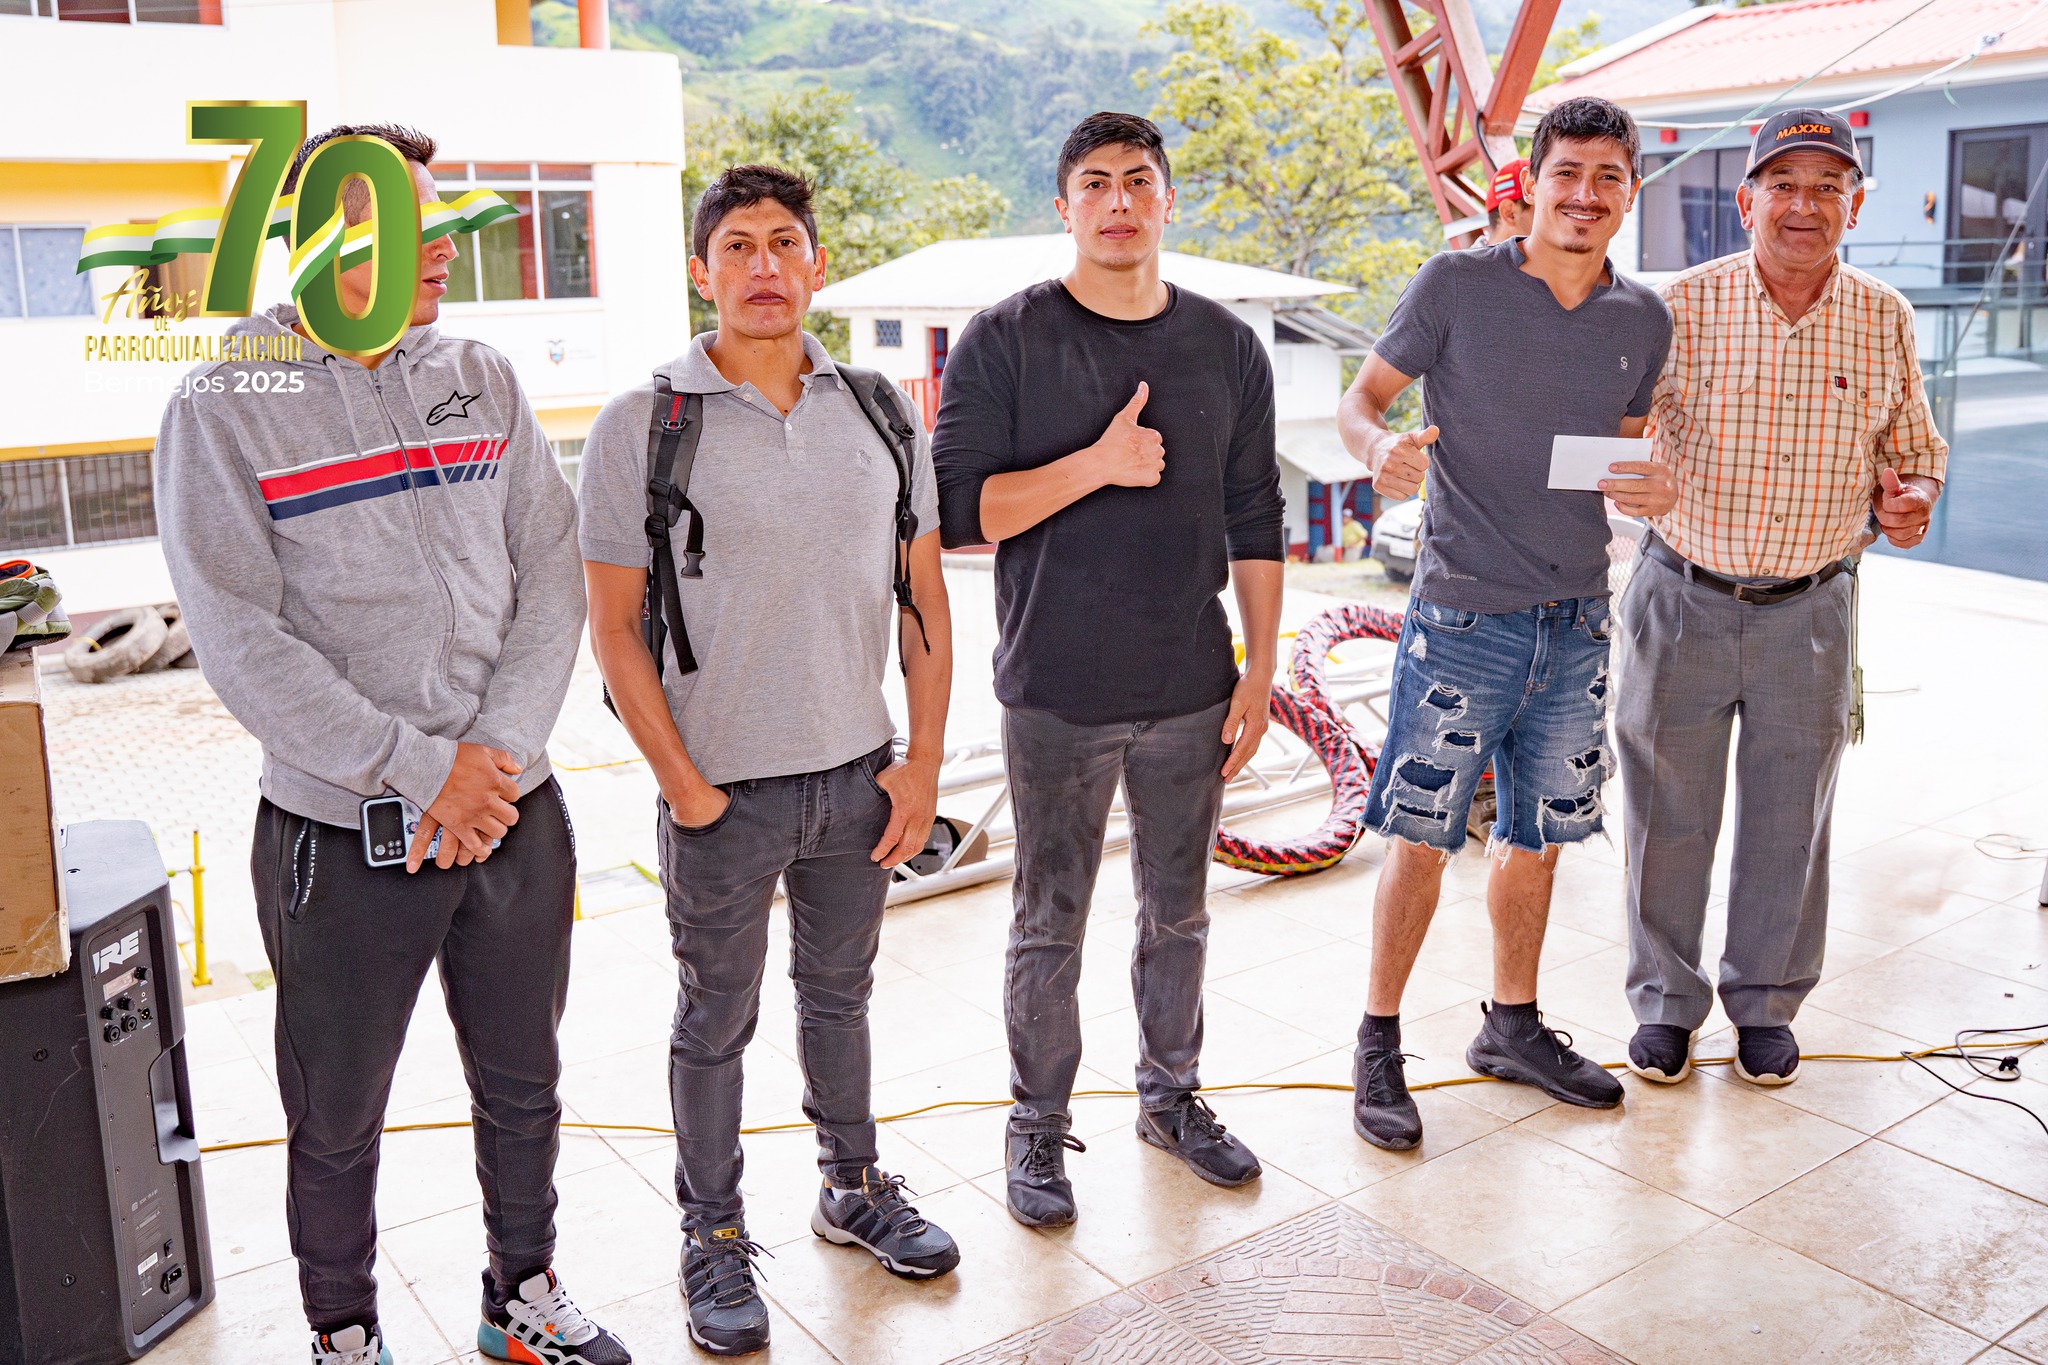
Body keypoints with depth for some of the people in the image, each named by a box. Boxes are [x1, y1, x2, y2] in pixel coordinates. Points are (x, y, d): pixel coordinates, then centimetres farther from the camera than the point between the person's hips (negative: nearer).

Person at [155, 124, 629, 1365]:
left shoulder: (484, 379, 5)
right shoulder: (229, 405, -7)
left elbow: (553, 575, 1)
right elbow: (239, 636, -13)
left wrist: (497, 754, -10)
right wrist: (419, 768, -16)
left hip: (515, 812, 4)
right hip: (343, 837, -3)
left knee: (523, 1089, 18)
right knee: (339, 1120, 12)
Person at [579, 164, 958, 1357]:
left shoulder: (880, 410, 2)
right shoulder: (641, 427, -8)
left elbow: (924, 597, 5)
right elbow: (615, 629, -8)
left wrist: (923, 760, 1)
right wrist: (683, 786, -10)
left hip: (861, 773, 3)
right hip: (724, 788, -3)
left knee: (840, 991, 20)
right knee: (717, 1020, 11)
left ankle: (856, 1189, 39)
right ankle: (714, 1233, 29)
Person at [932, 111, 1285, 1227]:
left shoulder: (1227, 345, 7)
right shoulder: (1005, 340, -4)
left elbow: (1253, 520, 9)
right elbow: (956, 507, -10)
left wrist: (1261, 668, 5)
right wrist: (1097, 465, -19)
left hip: (1192, 690, 3)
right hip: (1057, 694, -3)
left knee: (1178, 913, 16)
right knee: (1050, 925, 8)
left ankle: (1171, 1096, 35)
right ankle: (1039, 1126, 25)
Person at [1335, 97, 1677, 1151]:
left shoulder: (1644, 320, 8)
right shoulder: (1455, 285, -6)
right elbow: (1359, 399, -2)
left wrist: (1656, 490, -5)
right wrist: (1380, 445, -25)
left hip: (1576, 621, 5)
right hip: (1463, 617, -5)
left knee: (1536, 837, 15)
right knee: (1422, 839, -1)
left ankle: (1513, 1026, 32)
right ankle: (1378, 1045, 15)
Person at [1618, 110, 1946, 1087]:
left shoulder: (1885, 321, 2)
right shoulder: (1682, 308, -7)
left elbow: (1914, 453, 12)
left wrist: (1908, 499, -10)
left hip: (1809, 613, 2)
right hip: (1684, 601, -2)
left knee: (1790, 823, 12)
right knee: (1669, 814, 8)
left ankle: (1766, 1003, 32)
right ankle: (1665, 1001, 27)